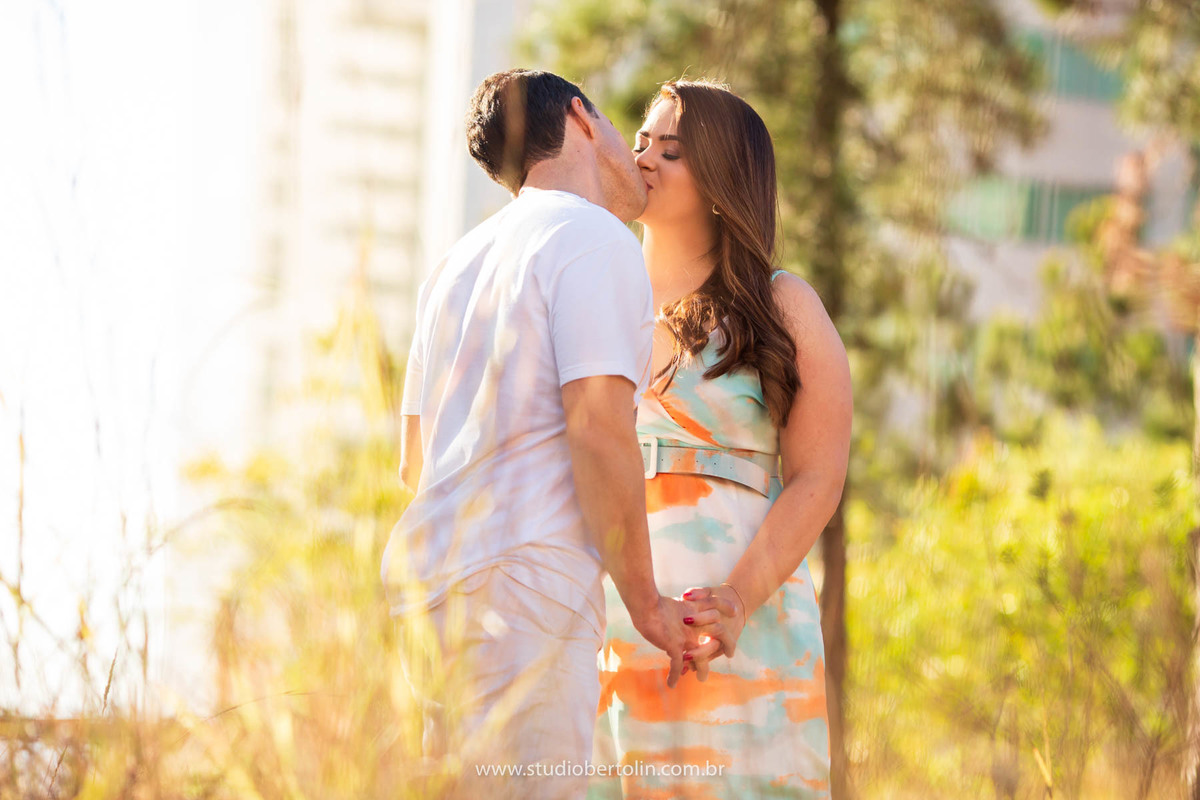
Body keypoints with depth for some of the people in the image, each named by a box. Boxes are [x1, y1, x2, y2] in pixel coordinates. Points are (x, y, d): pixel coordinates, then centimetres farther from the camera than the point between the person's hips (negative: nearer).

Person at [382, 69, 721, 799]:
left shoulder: (461, 260, 23)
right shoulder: (594, 238, -4)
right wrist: (646, 603, -8)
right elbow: (598, 429, -15)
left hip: (432, 573, 9)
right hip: (517, 579, -9)